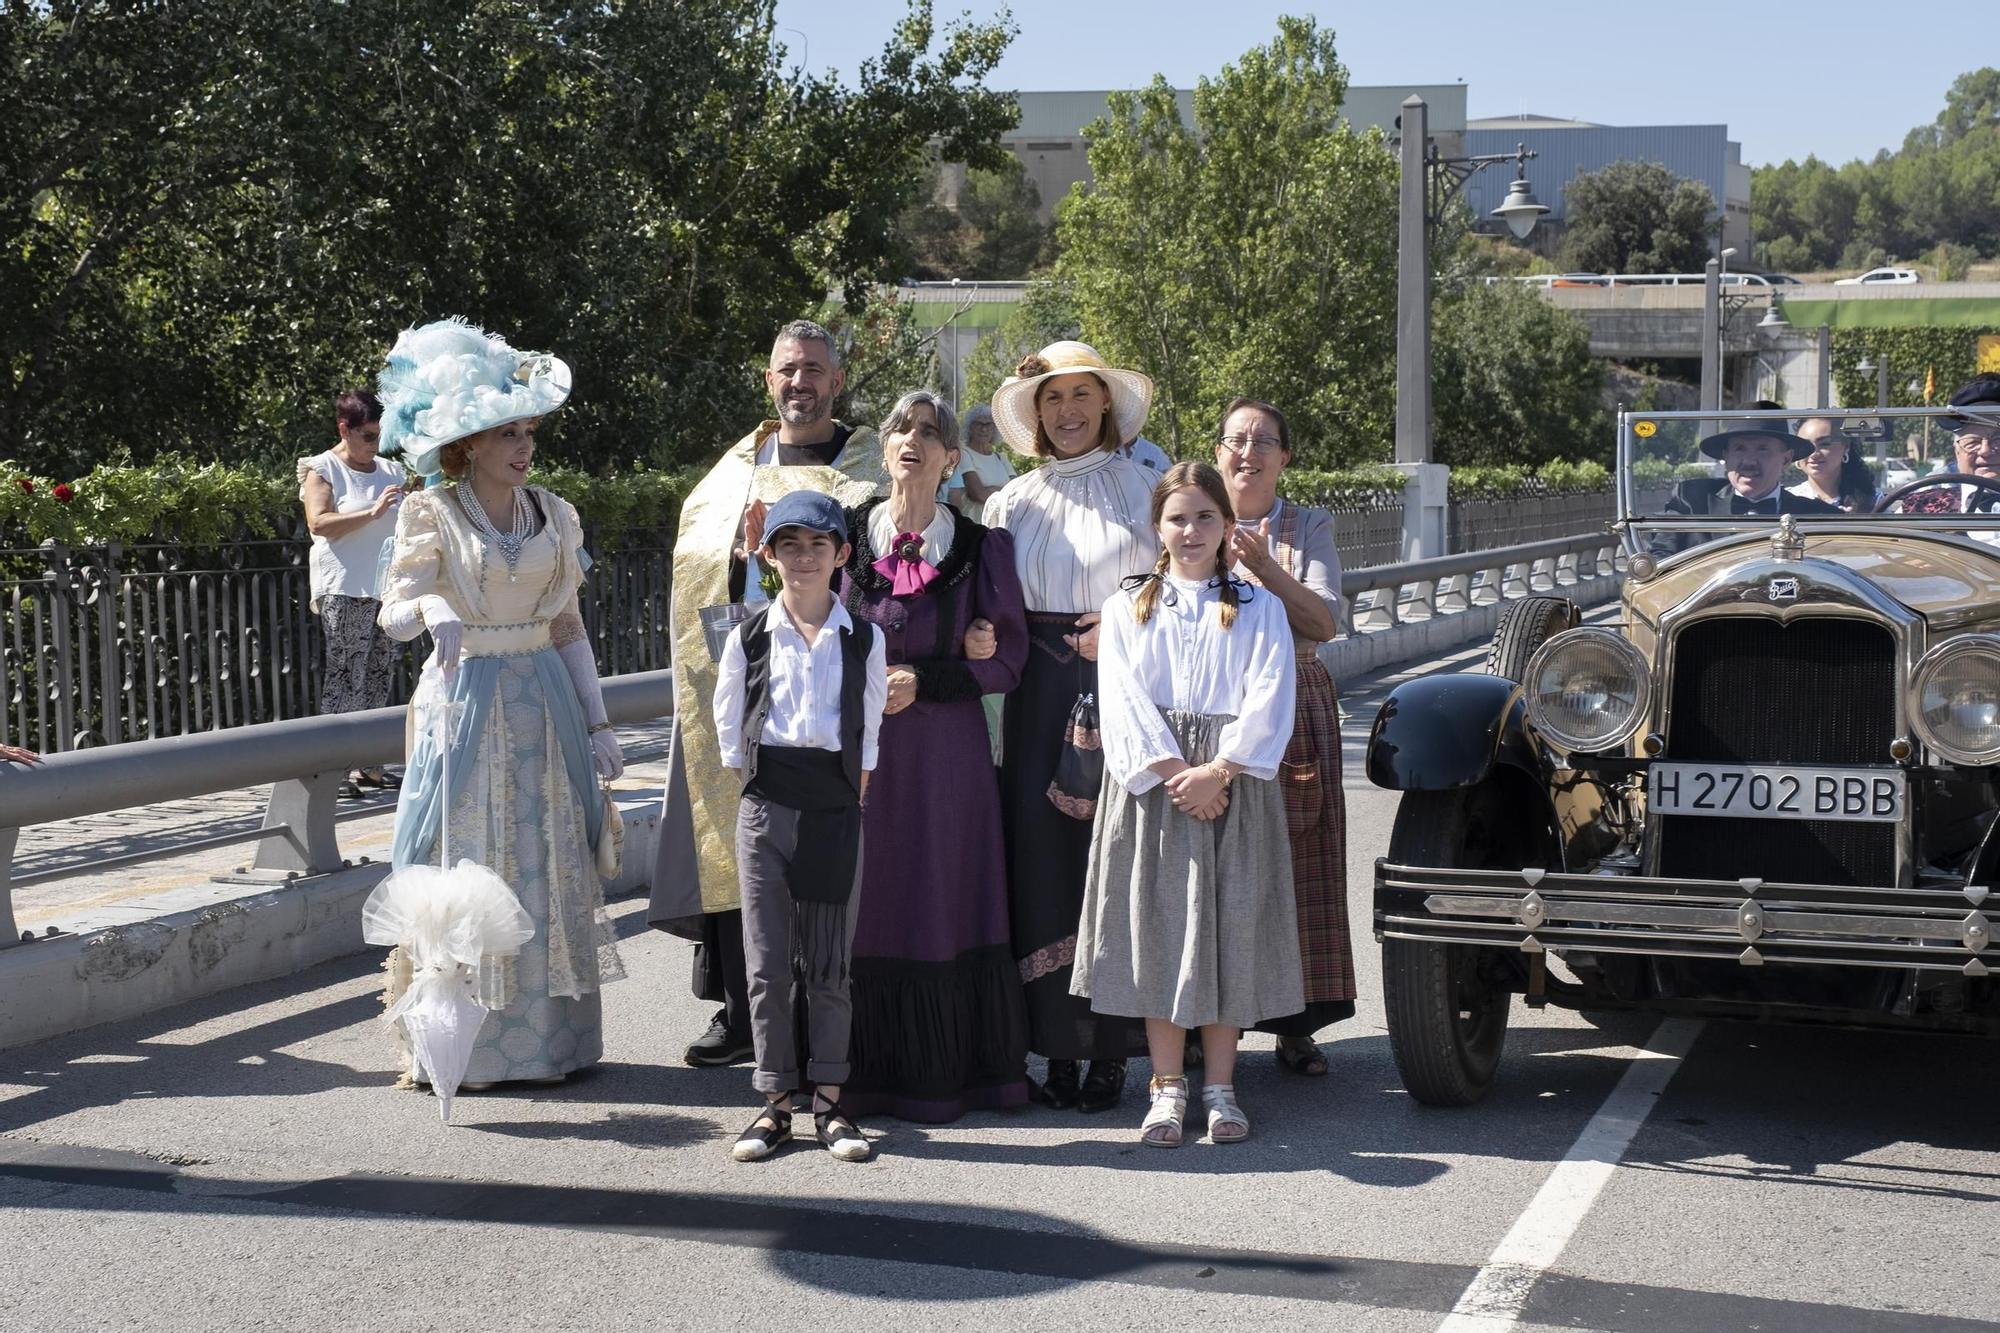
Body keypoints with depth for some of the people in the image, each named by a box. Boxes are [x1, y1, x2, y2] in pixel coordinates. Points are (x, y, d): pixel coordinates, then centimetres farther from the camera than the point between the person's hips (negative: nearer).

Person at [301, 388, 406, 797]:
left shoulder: (390, 470, 17)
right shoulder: (321, 469, 1)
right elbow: (319, 522, -13)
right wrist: (373, 513, -21)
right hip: (343, 591, -6)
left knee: (379, 679, 5)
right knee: (343, 678, -10)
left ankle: (368, 765, 9)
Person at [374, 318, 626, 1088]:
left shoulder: (553, 514, 9)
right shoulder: (432, 513, -3)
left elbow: (569, 628, 12)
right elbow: (394, 612, -13)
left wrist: (598, 723, 7)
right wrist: (430, 609, -36)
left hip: (545, 702, 4)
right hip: (467, 702, -4)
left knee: (551, 869, 4)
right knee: (467, 868, -2)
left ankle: (548, 1038, 12)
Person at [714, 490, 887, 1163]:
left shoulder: (863, 639, 3)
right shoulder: (748, 638, 4)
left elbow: (870, 733, 9)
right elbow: (729, 731, 9)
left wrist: (849, 799, 4)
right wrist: (761, 794, 3)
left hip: (836, 810, 0)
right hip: (766, 810, 0)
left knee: (830, 965, 5)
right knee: (768, 963, 3)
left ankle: (829, 1102, 14)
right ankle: (775, 1102, 11)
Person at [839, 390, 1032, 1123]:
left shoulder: (980, 546, 3)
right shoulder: (847, 534, 7)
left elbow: (1007, 658, 1)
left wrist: (924, 682, -9)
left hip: (945, 752, -1)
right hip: (858, 751, 1)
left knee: (944, 904, -1)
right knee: (863, 907, 0)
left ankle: (946, 1074, 10)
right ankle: (870, 1071, 10)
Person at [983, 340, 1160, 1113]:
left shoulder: (1143, 485, 6)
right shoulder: (1014, 501, 16)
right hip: (1040, 697, 3)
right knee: (1043, 852, -2)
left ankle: (1112, 1050, 1)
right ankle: (1058, 1044, 5)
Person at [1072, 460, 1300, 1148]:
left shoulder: (1259, 608, 8)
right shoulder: (1128, 606, 9)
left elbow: (1267, 703, -4)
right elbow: (1122, 701, -2)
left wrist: (1216, 772, -16)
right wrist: (1174, 773, -14)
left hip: (1235, 788, 0)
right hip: (1150, 785, 1)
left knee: (1228, 929, 0)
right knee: (1156, 929, 0)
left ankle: (1219, 1085, 9)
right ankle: (1167, 1087, 9)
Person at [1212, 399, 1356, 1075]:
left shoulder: (1309, 527, 8)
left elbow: (1324, 622, -6)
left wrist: (1267, 568, -19)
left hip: (1295, 708, 1)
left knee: (1296, 863, 1)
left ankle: (1295, 1026, 11)